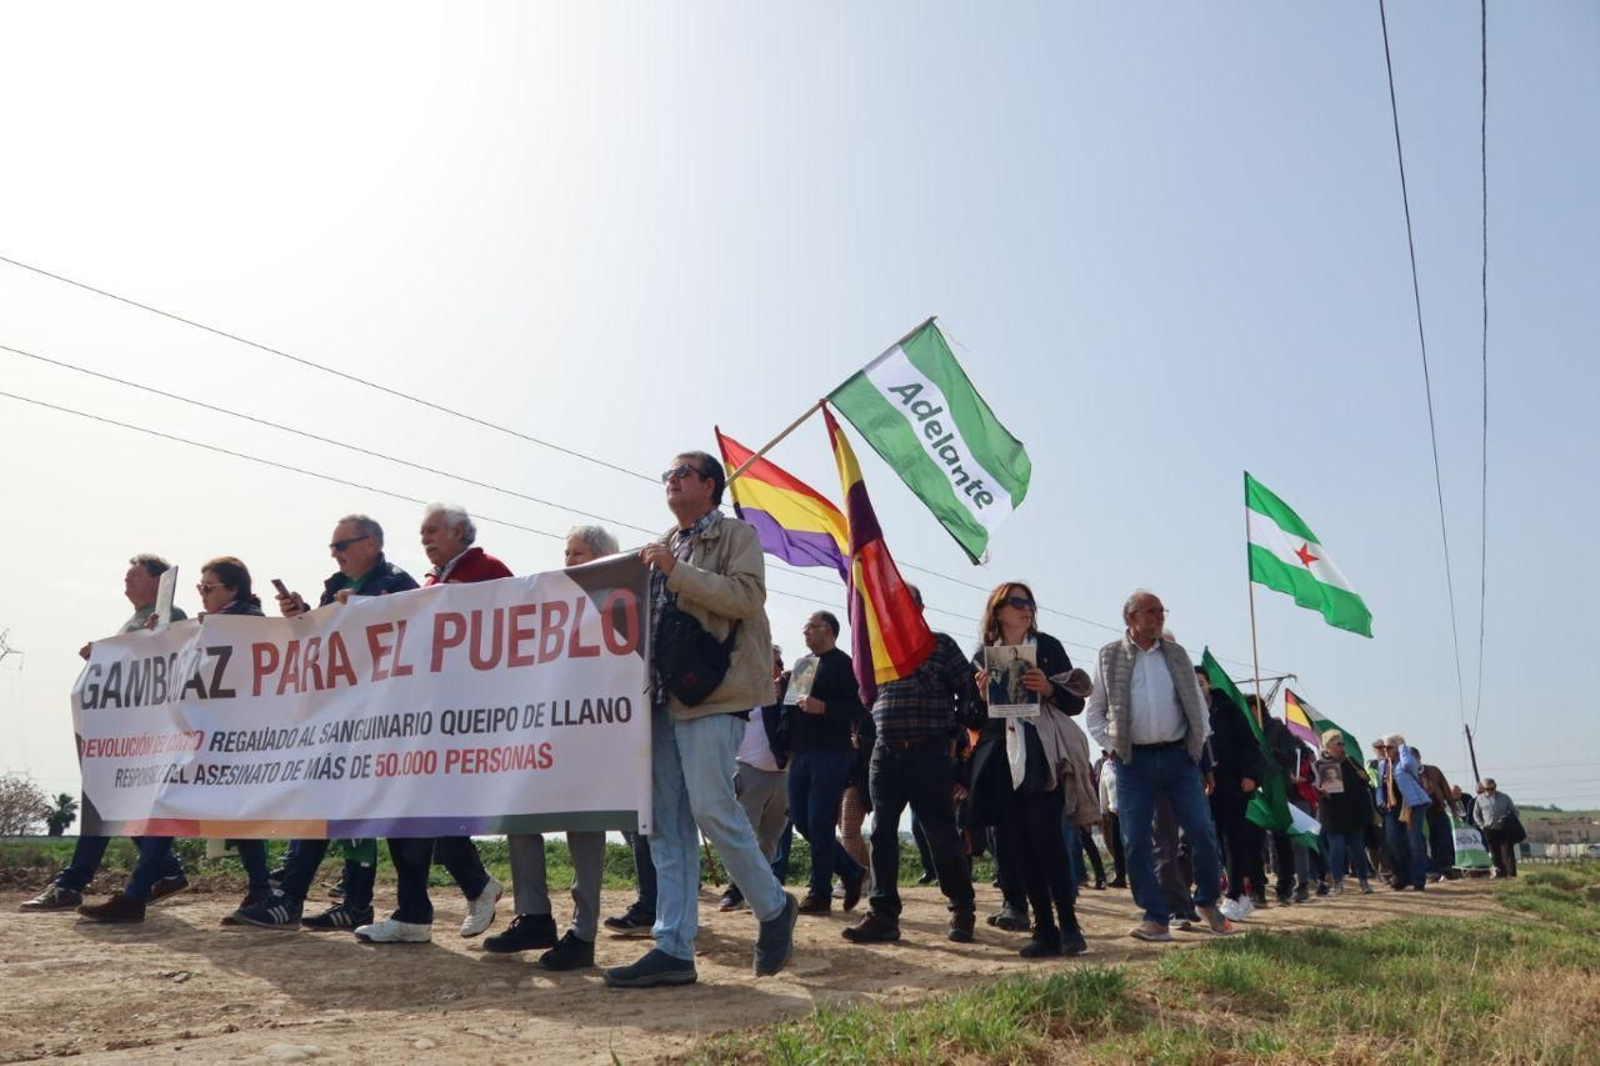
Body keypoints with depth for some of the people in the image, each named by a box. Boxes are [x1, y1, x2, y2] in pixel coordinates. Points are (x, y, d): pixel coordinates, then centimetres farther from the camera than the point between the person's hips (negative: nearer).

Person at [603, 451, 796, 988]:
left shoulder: (737, 535, 3)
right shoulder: (663, 547, 23)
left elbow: (747, 597, -13)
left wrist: (677, 571, -16)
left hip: (711, 692, -7)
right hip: (662, 695, 7)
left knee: (712, 809, -11)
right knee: (667, 823, 4)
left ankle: (774, 908, 12)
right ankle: (673, 948, 8)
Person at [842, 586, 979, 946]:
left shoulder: (940, 644, 3)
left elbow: (969, 691, 2)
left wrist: (954, 735, 0)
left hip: (929, 754, -4)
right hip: (885, 753, 4)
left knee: (941, 834, 0)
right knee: (882, 833, 1)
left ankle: (962, 910, 15)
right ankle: (882, 914, 6)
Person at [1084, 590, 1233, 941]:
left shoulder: (1176, 654, 11)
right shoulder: (1109, 657, 4)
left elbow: (1197, 702, 15)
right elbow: (1094, 712, 7)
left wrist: (1197, 742, 5)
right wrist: (1110, 745, -3)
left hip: (1178, 757, 2)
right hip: (1134, 761, -2)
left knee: (1203, 832, -3)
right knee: (1136, 842, -2)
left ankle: (1207, 903, 21)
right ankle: (1155, 919, 8)